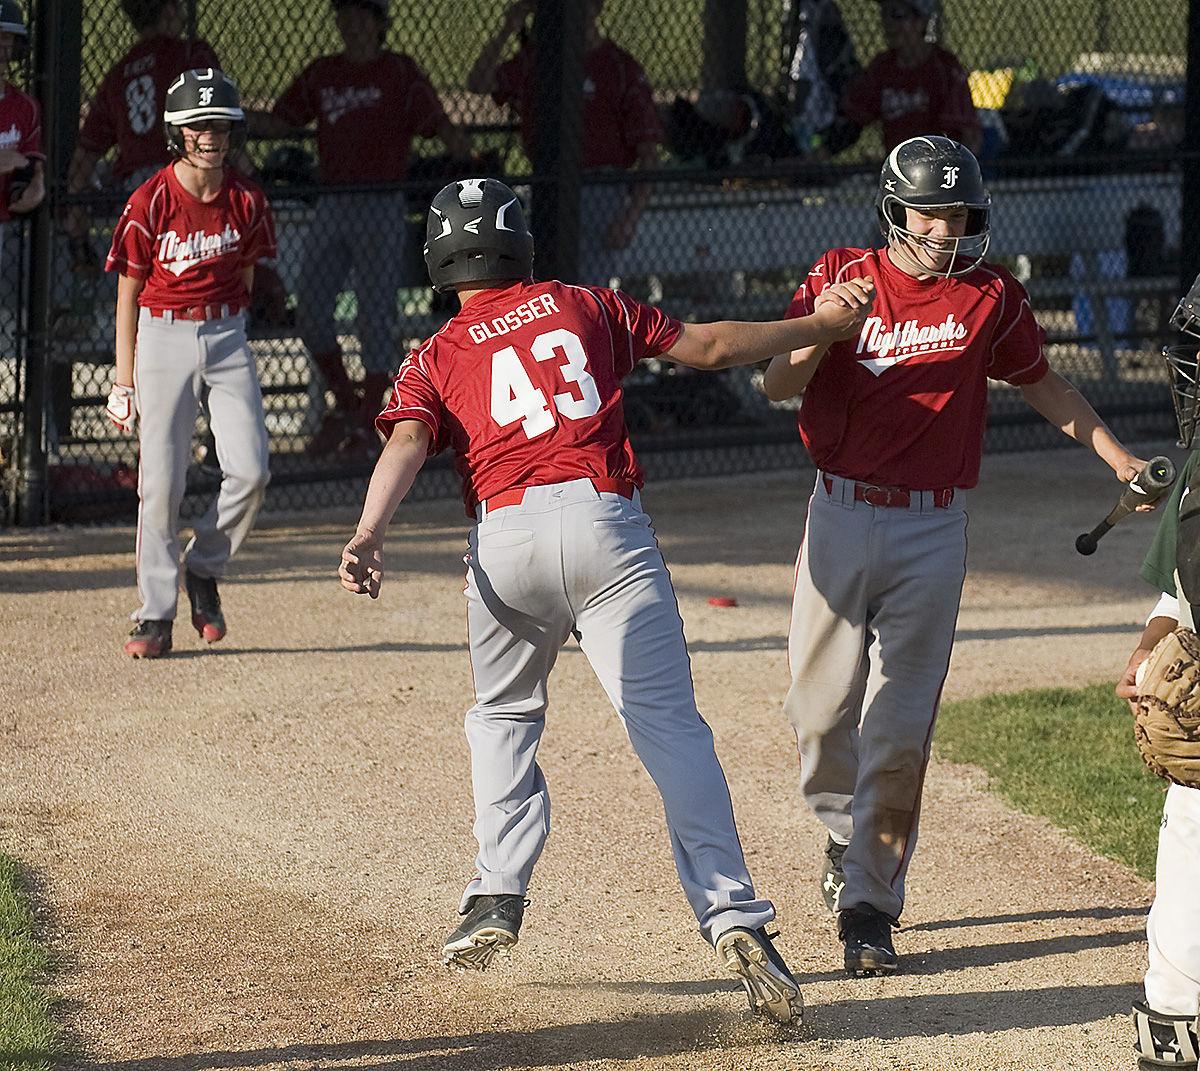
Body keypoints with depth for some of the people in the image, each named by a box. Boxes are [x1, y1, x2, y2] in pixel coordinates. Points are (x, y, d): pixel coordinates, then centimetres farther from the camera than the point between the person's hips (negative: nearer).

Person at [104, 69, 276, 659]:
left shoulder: (246, 201, -1)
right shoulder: (150, 203, -9)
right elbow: (128, 293, -3)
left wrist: (230, 338, 13)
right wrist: (125, 379, -4)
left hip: (227, 334, 3)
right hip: (163, 338, -3)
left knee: (250, 471, -9)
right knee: (160, 481, -5)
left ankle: (204, 571, 17)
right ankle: (155, 616, 3)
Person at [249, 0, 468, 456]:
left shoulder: (401, 73, -3)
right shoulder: (321, 74, 12)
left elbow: (438, 123, -11)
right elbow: (281, 123, 15)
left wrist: (454, 140, -34)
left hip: (381, 208, -5)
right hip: (331, 206, 5)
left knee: (376, 312, -3)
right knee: (309, 306, 2)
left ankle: (368, 421, 6)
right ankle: (344, 403, 19)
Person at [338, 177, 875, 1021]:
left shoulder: (437, 359, 18)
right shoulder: (587, 308, 22)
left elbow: (406, 445, -1)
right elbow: (706, 346, 23)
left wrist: (369, 536, -16)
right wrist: (821, 326, 34)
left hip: (504, 541, 1)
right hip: (604, 521, -1)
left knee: (504, 714, 25)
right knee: (668, 723, -8)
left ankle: (499, 896, 13)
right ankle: (732, 914, -22)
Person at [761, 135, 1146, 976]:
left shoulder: (990, 298, 4)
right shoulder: (840, 278, 2)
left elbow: (1042, 384, 19)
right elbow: (778, 386, -6)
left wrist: (1119, 459, 14)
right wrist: (827, 329, -24)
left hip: (933, 531, 0)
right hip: (843, 519, 0)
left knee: (901, 726, -6)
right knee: (823, 706, 4)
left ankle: (871, 902, 0)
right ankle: (845, 830, 34)